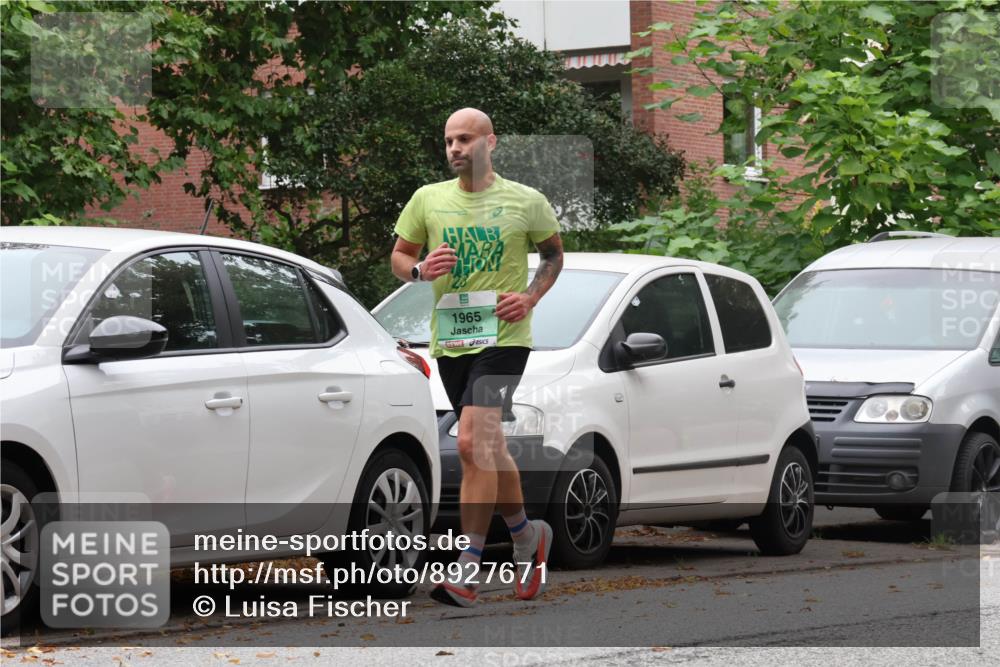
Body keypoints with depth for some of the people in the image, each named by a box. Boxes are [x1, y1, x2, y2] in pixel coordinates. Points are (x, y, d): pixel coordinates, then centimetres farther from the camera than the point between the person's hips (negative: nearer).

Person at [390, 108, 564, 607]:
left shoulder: (526, 202, -1)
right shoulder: (428, 199, 6)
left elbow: (553, 252, 14)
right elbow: (398, 256, 13)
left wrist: (531, 297, -3)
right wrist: (419, 270, -10)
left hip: (502, 336, -5)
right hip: (448, 339, 5)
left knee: (473, 443, -20)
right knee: (489, 447, 14)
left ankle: (468, 570, -20)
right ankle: (527, 536, 37)